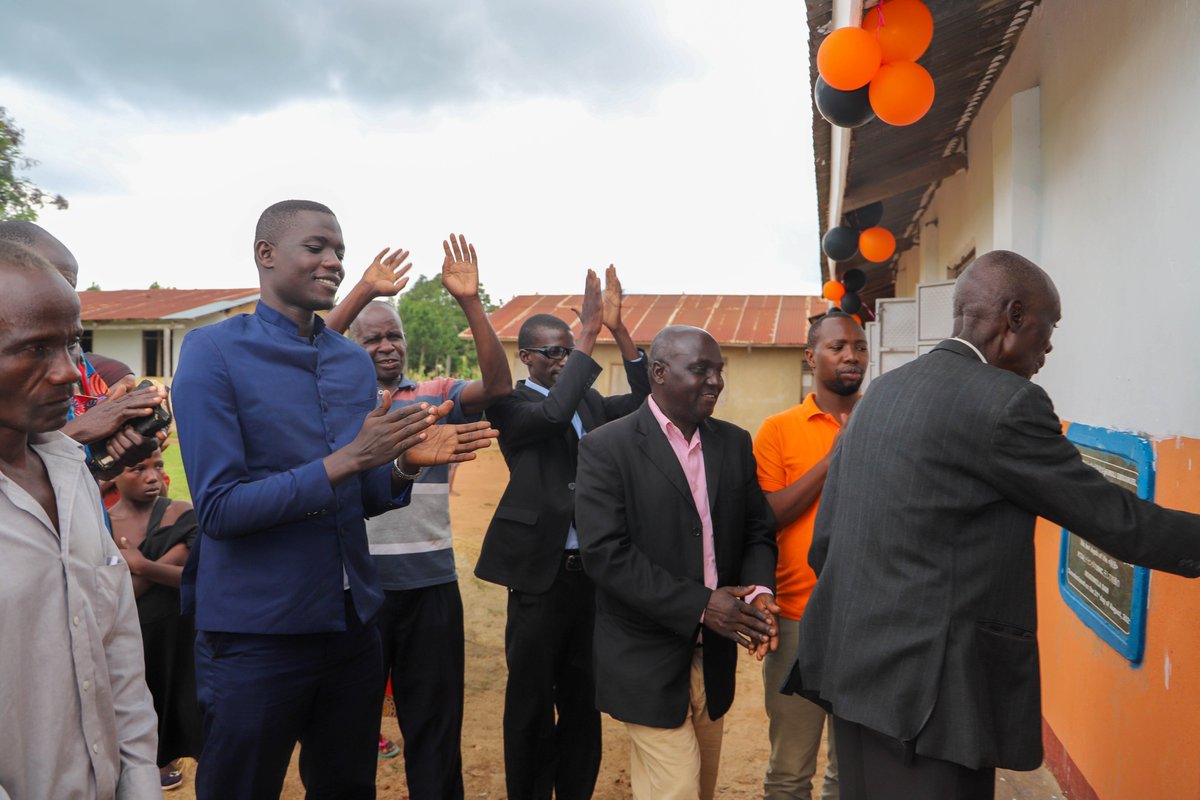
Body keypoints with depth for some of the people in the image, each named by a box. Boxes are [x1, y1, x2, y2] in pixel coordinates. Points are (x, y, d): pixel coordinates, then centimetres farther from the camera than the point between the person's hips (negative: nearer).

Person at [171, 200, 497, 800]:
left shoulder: (356, 362, 6)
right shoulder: (213, 351, -10)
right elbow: (219, 508, -17)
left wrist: (406, 463, -9)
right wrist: (347, 460, -24)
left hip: (353, 625, 6)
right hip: (254, 633, -5)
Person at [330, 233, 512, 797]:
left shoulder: (438, 396, 4)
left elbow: (498, 384, -13)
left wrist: (470, 303, -23)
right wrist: (361, 293, -24)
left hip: (431, 585, 1)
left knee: (434, 721, 14)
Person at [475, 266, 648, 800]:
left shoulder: (589, 403, 11)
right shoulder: (512, 406, -7)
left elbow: (646, 399, 2)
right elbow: (555, 412, -26)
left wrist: (617, 329, -8)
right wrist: (588, 333, -23)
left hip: (593, 572, 6)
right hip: (541, 574, -5)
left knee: (583, 702, 16)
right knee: (531, 705, 9)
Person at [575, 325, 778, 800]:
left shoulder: (735, 444, 6)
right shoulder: (607, 448, -11)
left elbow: (759, 532, 9)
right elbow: (604, 552, -19)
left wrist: (759, 591, -13)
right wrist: (698, 605, -21)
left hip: (714, 658, 6)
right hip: (650, 663, -5)